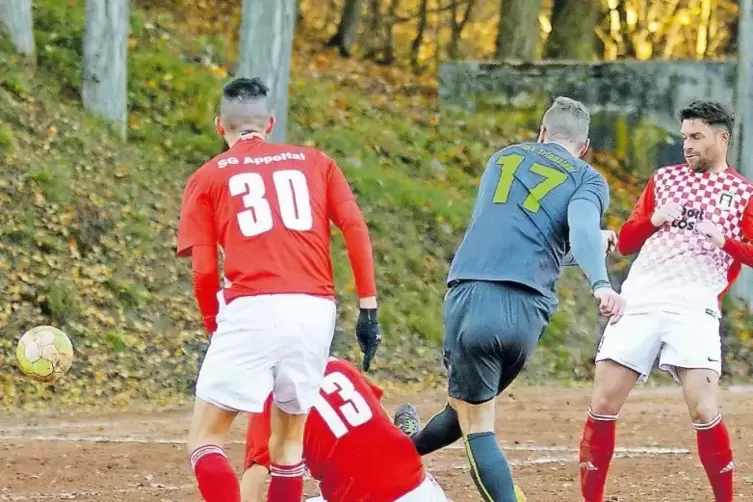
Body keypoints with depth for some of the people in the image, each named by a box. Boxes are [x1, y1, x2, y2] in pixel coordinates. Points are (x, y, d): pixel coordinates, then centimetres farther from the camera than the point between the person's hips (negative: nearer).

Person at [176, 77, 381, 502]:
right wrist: (369, 308, 6)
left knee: (206, 439, 3)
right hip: (317, 309, 3)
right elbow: (355, 228, 6)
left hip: (252, 308, -3)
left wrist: (214, 326, 21)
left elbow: (204, 270, 6)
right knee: (289, 439, 19)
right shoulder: (315, 162, 20)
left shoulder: (208, 177, 14)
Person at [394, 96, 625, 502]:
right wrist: (601, 283, -28)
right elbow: (582, 228, -10)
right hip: (525, 311, 0)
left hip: (470, 297, 1)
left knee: (476, 424, 7)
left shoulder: (503, 159, 23)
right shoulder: (588, 180, 12)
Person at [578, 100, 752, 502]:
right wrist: (654, 219, -2)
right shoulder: (665, 179, 17)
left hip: (694, 310, -4)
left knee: (703, 412, -16)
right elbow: (625, 242, 17)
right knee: (602, 405, -1)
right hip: (639, 302, 4)